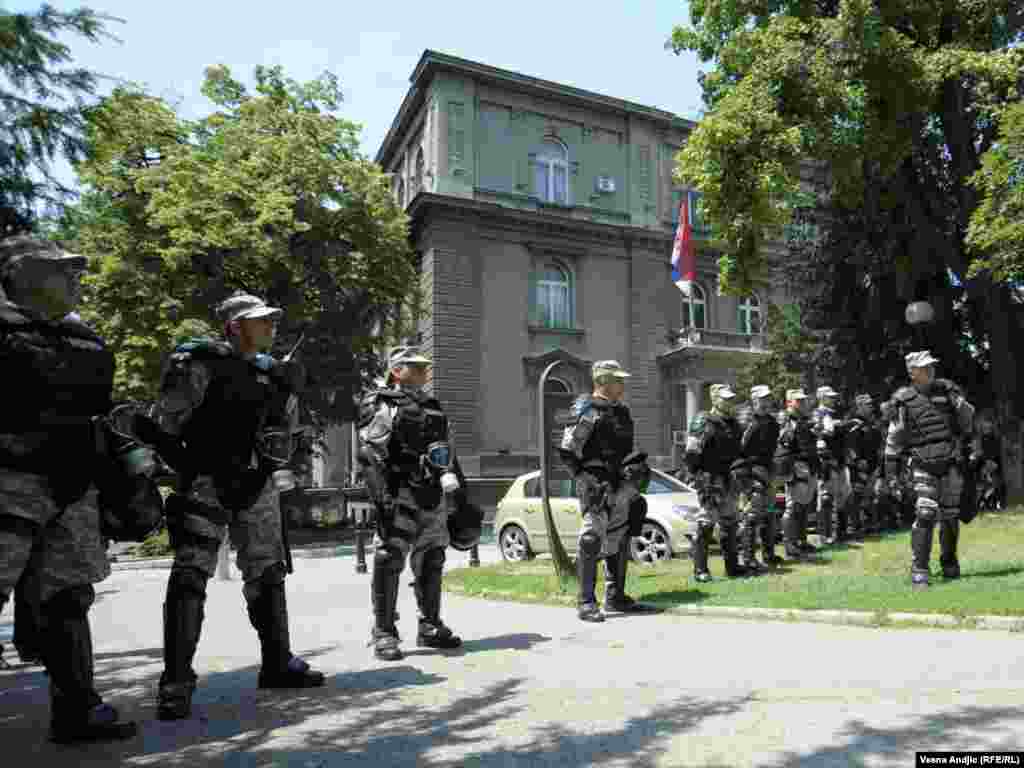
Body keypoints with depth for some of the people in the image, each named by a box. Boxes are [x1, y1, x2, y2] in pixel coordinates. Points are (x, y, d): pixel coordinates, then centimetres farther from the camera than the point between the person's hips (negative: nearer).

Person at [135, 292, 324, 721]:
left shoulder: (268, 370, 12)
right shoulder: (201, 363, -8)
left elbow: (283, 431, 17)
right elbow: (162, 424, -10)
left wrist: (288, 393, 1)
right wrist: (191, 468, -13)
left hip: (257, 486, 7)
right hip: (208, 483, -6)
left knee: (267, 573, 12)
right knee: (191, 575, -10)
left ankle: (278, 664, 23)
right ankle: (176, 683, -3)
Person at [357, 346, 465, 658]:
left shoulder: (432, 405, 20)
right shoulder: (381, 405, -2)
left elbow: (449, 451, 24)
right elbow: (370, 454, -12)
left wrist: (459, 487, 18)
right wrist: (382, 496, -21)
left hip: (435, 495, 7)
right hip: (402, 495, -7)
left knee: (431, 561, 12)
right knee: (389, 561, -7)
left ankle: (430, 626, 24)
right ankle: (384, 633, 3)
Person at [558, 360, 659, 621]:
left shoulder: (621, 411, 16)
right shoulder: (587, 410, -9)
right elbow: (567, 450, -13)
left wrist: (637, 468, 16)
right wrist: (586, 477, -16)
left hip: (619, 485, 8)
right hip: (595, 486, -8)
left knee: (620, 541, 12)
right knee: (591, 542, -6)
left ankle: (616, 598, 23)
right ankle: (586, 603, 2)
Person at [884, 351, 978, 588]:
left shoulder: (947, 390, 3)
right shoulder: (905, 400, -2)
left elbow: (968, 419, 11)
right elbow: (894, 439, 3)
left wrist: (972, 447, 4)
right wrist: (892, 472, 4)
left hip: (952, 463, 3)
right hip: (924, 467, -2)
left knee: (950, 515, 9)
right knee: (925, 513, -14)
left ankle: (949, 563, 30)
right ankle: (919, 570, -9)